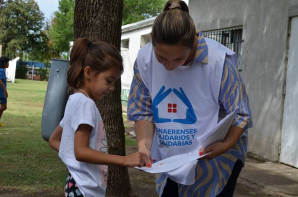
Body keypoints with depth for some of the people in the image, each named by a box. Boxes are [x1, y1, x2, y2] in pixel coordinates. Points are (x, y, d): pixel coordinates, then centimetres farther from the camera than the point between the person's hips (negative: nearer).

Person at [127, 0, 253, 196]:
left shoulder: (219, 61, -24)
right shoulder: (144, 59, -14)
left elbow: (240, 114, -15)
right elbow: (143, 111, -3)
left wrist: (226, 145, -32)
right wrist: (144, 145, -19)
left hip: (217, 161, -3)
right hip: (170, 162, 3)